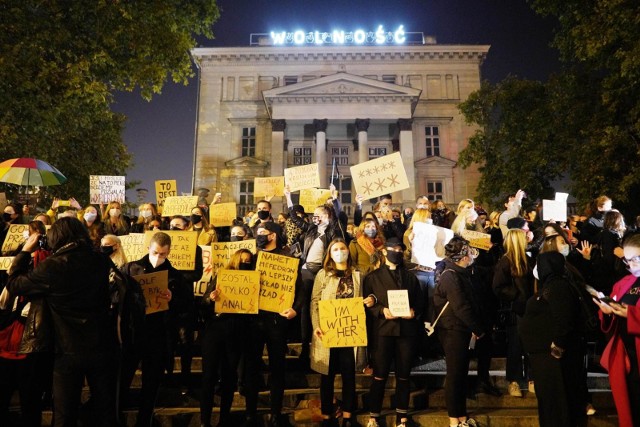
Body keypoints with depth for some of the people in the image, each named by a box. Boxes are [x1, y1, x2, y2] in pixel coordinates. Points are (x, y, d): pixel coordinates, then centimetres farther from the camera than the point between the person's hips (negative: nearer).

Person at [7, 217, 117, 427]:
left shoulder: (51, 267, -18)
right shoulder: (101, 261, -6)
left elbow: (13, 285, -3)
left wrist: (25, 250, 5)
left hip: (69, 352, -3)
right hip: (101, 347, 3)